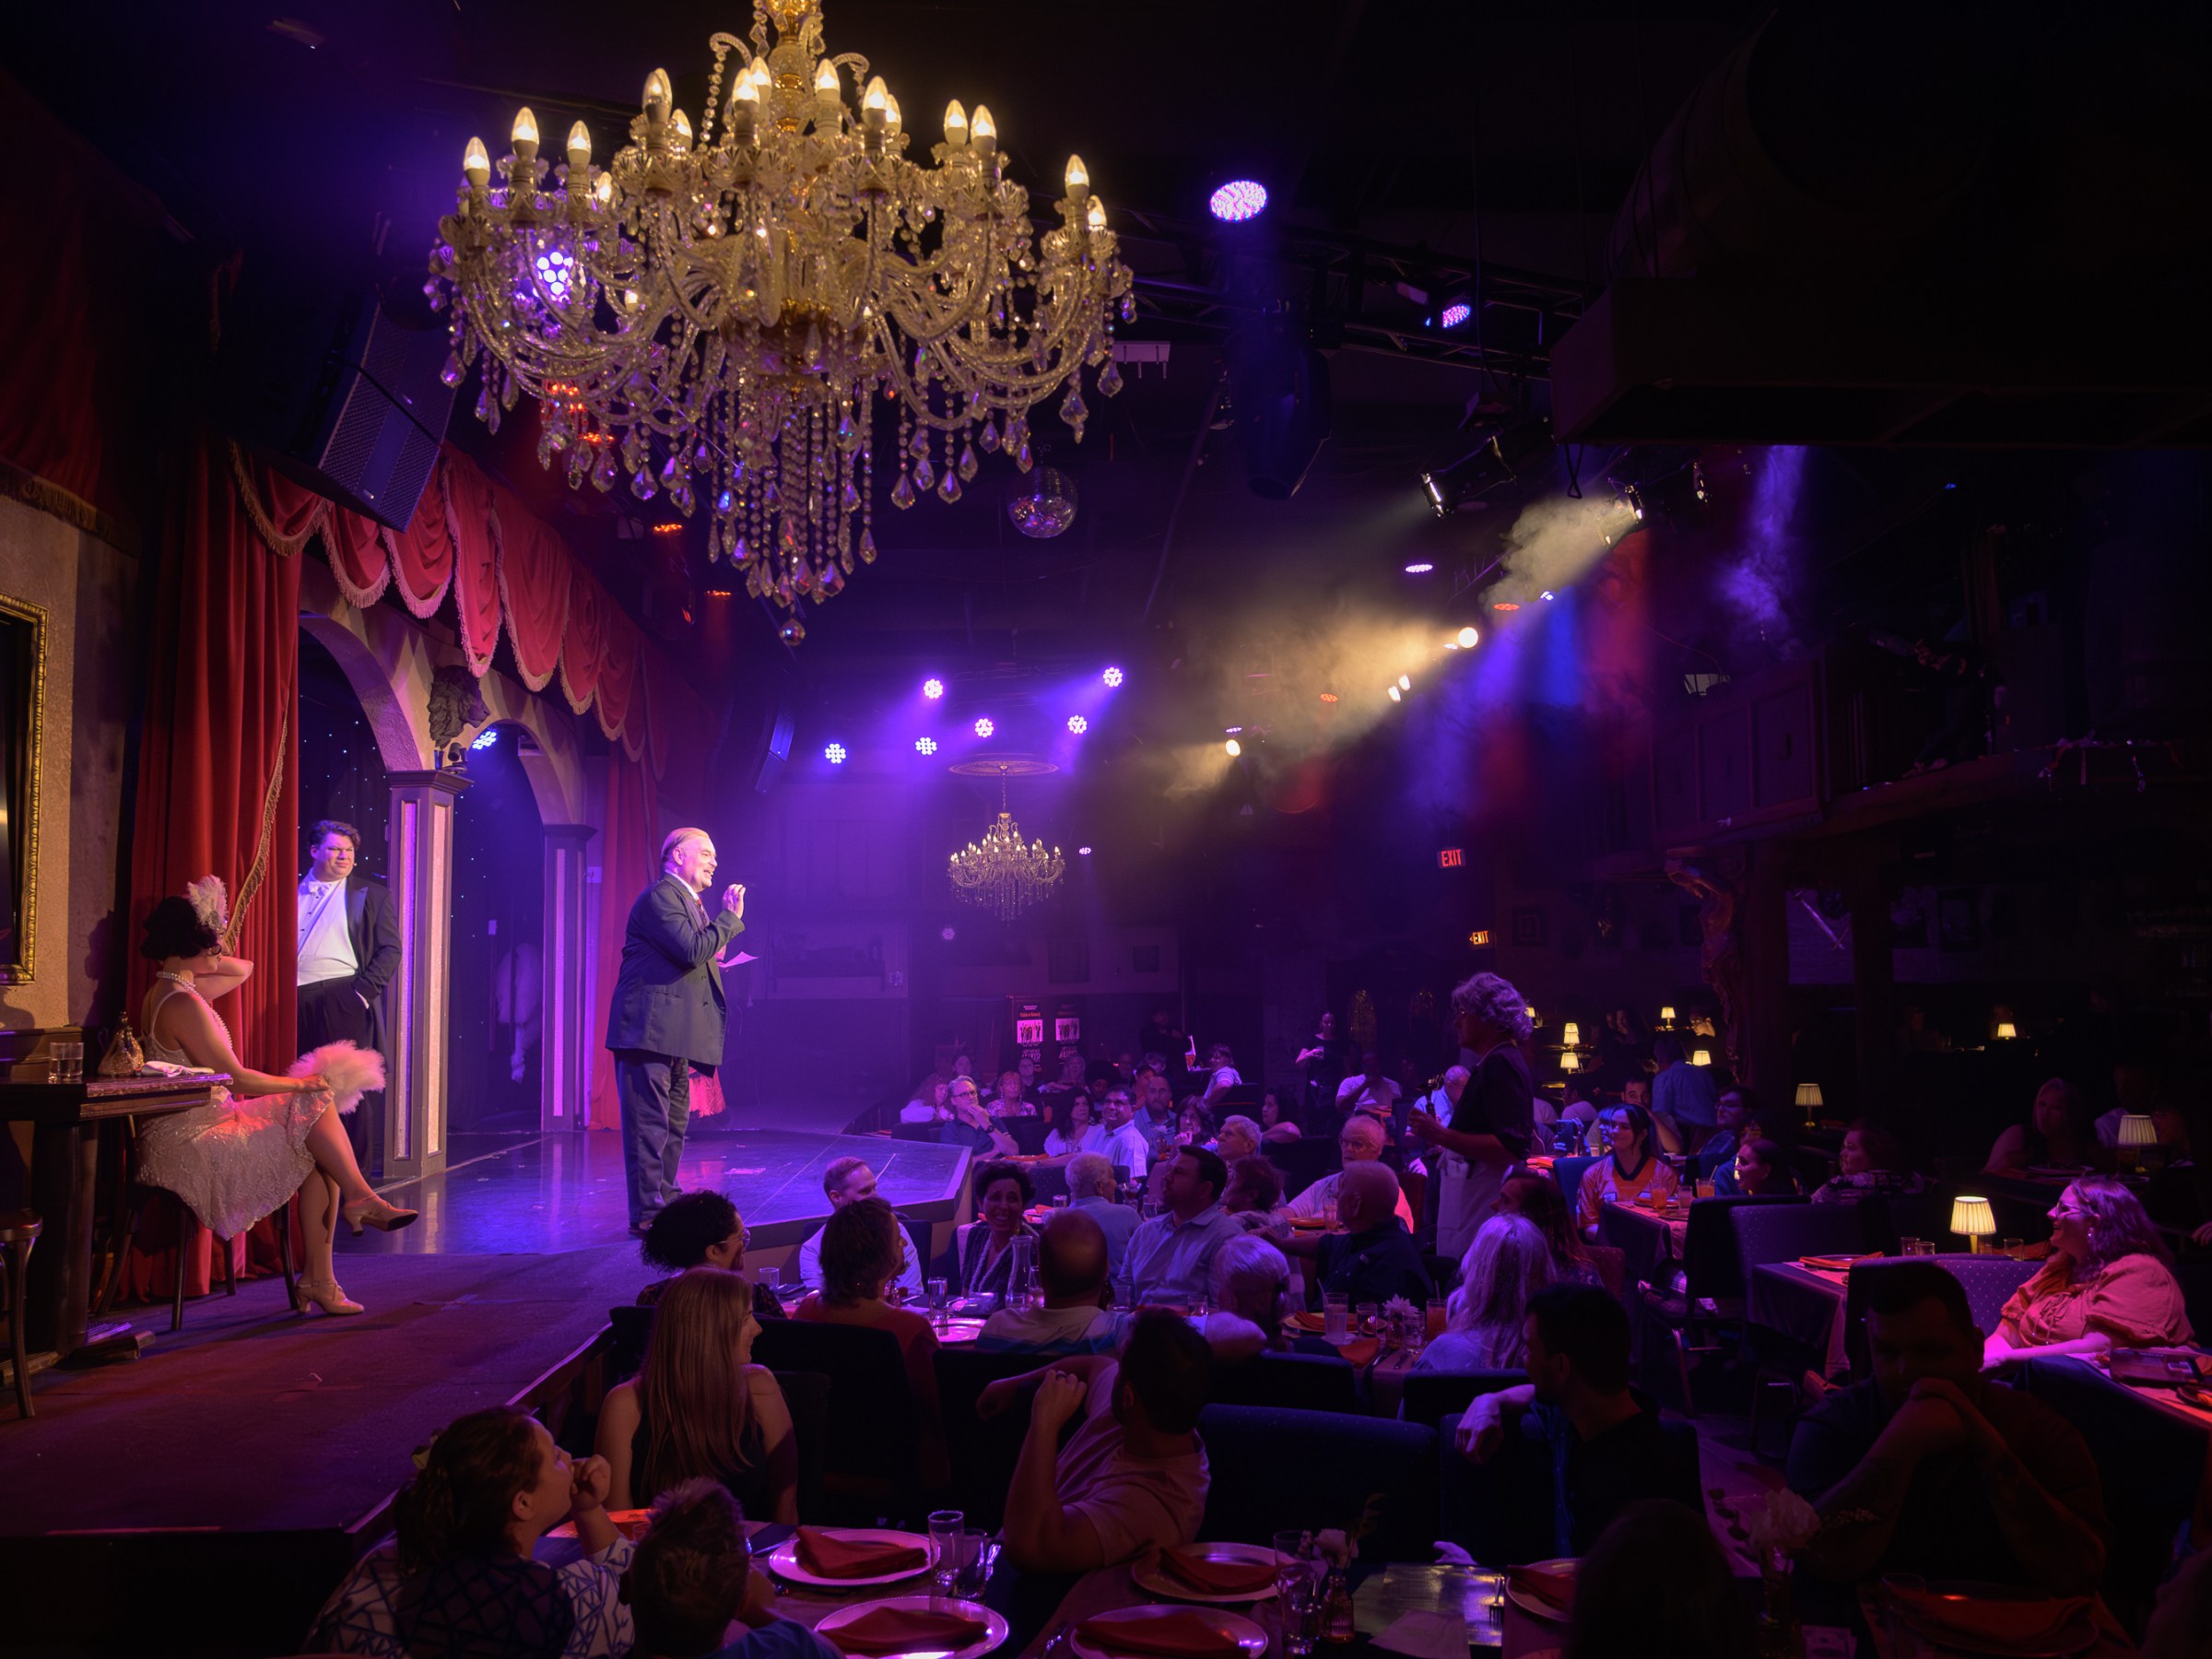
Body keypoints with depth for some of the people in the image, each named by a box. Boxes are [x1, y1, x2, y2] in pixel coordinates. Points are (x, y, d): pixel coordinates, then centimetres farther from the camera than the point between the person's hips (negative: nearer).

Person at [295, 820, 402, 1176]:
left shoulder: (372, 894, 6)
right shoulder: (294, 890, 14)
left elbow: (391, 949, 1)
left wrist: (363, 992, -10)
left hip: (344, 999, -3)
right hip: (297, 1002, 3)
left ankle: (356, 1170, 3)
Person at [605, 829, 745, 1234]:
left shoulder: (687, 901, 22)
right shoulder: (660, 896, -11)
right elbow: (691, 949, -23)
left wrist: (712, 957, 9)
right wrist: (730, 917, -15)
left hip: (672, 1034, 11)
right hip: (650, 1029, -11)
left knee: (674, 1123, 15)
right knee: (650, 1122, -9)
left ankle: (666, 1203, 24)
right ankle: (647, 1213, -6)